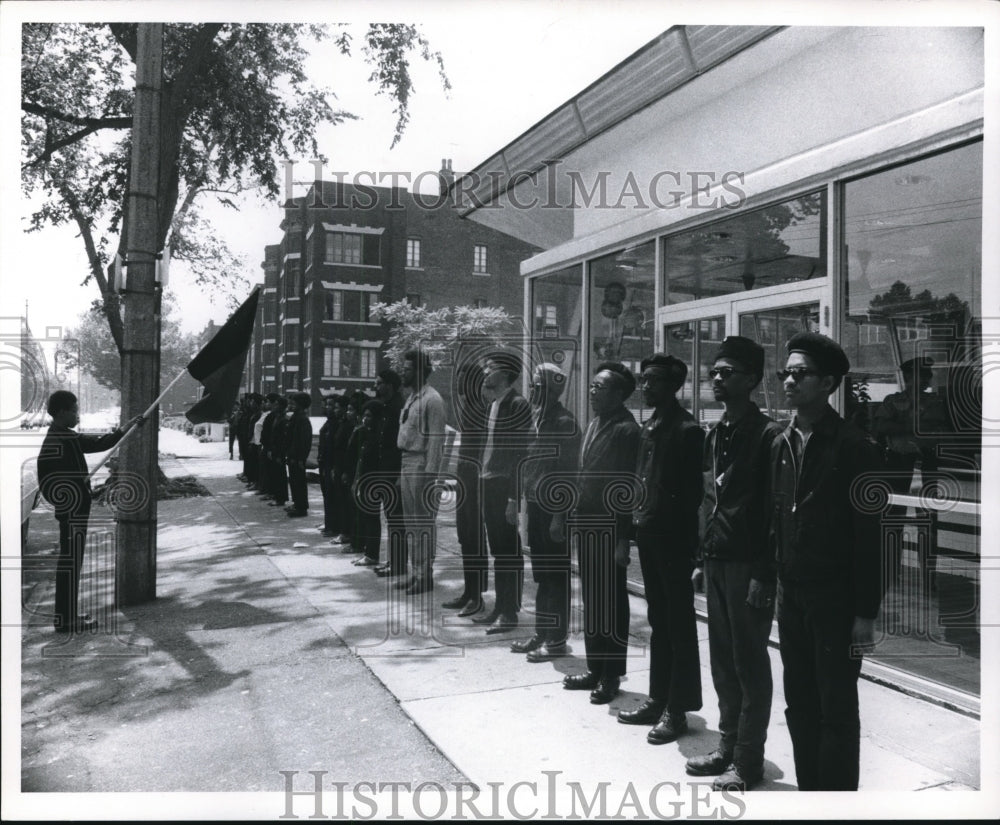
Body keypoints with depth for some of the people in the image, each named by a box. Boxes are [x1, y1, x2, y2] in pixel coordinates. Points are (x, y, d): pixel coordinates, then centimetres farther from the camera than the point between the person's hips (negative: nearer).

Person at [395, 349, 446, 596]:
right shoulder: (412, 397, 15)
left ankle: (426, 575, 7)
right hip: (406, 463, 9)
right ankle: (416, 572, 23)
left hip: (422, 465, -9)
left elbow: (436, 439, -17)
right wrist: (403, 471, 11)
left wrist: (430, 473, -21)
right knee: (411, 521, 13)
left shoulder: (431, 400, -12)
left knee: (424, 522, -2)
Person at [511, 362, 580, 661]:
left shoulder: (565, 423, -13)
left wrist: (559, 516, -19)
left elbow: (567, 473, -16)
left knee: (556, 574, 1)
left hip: (553, 508, -8)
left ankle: (557, 638, 11)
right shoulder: (535, 418, 11)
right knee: (541, 572, 15)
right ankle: (542, 632, 27)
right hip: (535, 505, 8)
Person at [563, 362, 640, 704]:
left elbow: (629, 487, -17)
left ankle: (611, 675, 17)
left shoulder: (627, 430, -13)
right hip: (586, 524, 8)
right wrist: (573, 515, 12)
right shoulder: (594, 424, 12)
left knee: (611, 601, 4)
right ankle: (595, 668, 29)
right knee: (591, 599, 16)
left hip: (608, 529, -8)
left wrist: (624, 539, -19)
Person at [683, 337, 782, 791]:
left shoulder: (767, 434, -12)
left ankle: (748, 761, 16)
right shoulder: (715, 434, 12)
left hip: (748, 564, -7)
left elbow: (775, 510, -14)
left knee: (750, 664, 4)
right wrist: (702, 559, 14)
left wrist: (765, 575, -16)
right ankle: (728, 746, 28)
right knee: (723, 660, 15)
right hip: (717, 562, 7)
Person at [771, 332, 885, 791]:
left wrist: (866, 614, -12)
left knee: (837, 710, 4)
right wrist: (774, 581, 6)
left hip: (835, 599, -6)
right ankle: (808, 791, 28)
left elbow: (870, 537, -11)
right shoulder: (781, 445, 8)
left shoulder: (854, 448, -10)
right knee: (799, 705, 14)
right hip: (791, 596, 6)